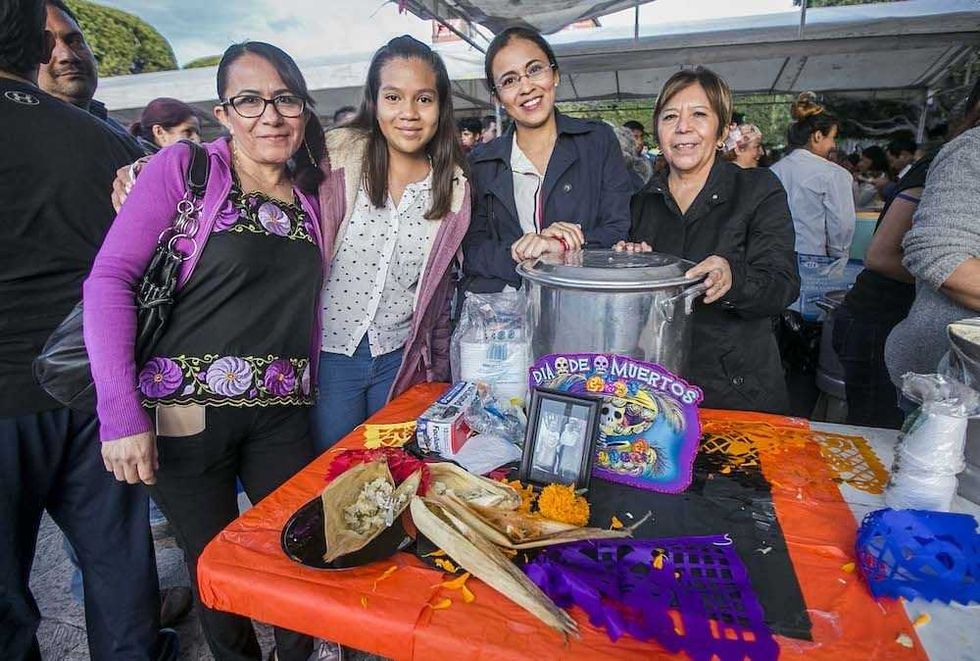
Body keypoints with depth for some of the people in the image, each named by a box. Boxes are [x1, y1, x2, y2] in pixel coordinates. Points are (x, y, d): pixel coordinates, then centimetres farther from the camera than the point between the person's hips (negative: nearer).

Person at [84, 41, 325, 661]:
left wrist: (310, 394, 7)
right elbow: (110, 279, -9)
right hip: (187, 411, -3)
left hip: (284, 414, 3)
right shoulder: (184, 166, -3)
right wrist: (121, 411, -15)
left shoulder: (311, 195, 9)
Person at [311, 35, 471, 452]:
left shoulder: (455, 184, -1)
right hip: (329, 354, -2)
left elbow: (440, 290, 6)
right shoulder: (339, 155, -10)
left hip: (401, 358, 3)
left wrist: (439, 371, 4)